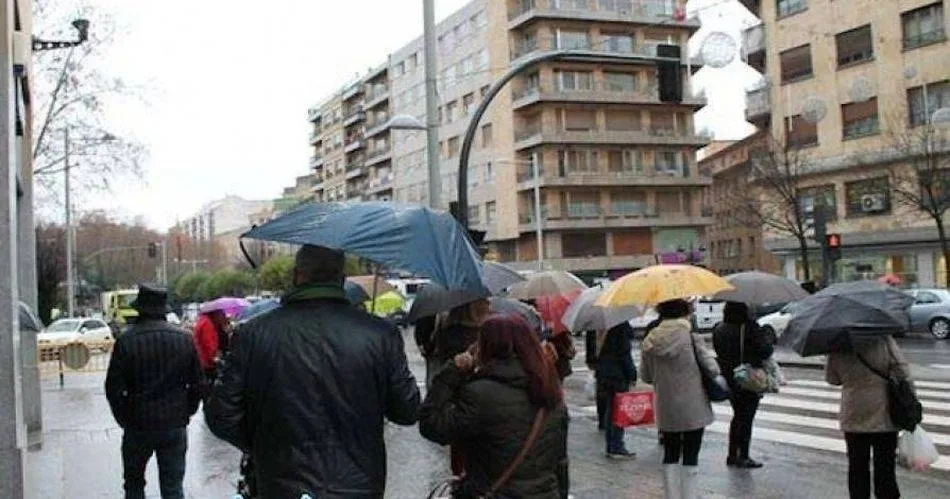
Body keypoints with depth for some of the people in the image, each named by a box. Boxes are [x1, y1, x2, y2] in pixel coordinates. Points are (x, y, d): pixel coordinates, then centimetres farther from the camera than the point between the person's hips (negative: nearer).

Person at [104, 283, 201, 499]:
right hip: (175, 426, 2)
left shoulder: (126, 341, -10)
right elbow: (197, 383, 3)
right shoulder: (184, 339, -1)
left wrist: (124, 419, 6)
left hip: (138, 426, -2)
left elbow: (114, 388, -8)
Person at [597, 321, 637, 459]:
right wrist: (632, 374, -10)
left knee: (609, 410, 13)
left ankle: (611, 447, 19)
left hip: (604, 372, 8)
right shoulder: (622, 325, -16)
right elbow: (624, 353, -17)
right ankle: (617, 448, 1)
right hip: (619, 374, -8)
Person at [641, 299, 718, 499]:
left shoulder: (650, 342, -2)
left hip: (666, 410, 3)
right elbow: (713, 369, -12)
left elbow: (646, 376, 5)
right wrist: (711, 355, 9)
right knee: (690, 456, 7)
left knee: (670, 454, 15)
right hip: (693, 409, -3)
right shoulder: (693, 339, -13)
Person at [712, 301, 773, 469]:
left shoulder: (719, 329, 1)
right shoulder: (749, 327, -18)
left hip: (728, 379, 6)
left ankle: (732, 455, 23)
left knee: (738, 416, 19)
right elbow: (765, 350, -20)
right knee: (747, 417, 4)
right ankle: (743, 457, 9)